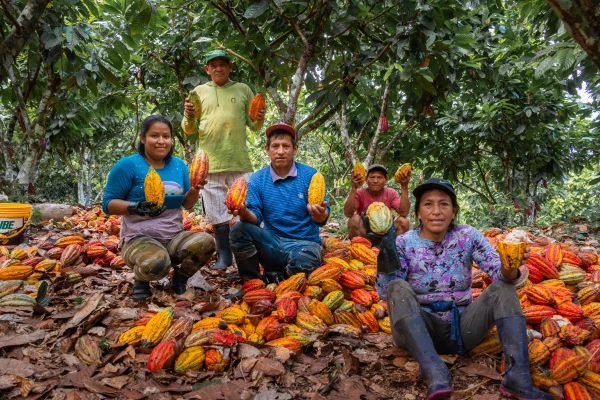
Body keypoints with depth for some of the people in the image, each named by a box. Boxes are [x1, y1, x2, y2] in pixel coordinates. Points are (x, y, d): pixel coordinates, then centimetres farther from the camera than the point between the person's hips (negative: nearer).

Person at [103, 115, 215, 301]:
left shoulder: (179, 165, 9)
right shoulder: (127, 165, -6)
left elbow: (187, 203, 12)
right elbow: (108, 204, -7)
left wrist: (195, 190, -10)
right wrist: (136, 207, -25)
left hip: (174, 237, 4)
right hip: (139, 238, -4)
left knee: (206, 242, -27)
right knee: (156, 263, -38)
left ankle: (180, 279, 5)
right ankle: (141, 280, 3)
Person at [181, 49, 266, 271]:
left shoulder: (243, 90, 12)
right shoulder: (199, 91, 12)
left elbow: (253, 125, 14)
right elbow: (189, 130, 11)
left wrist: (260, 118, -7)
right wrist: (189, 115, -10)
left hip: (239, 161, 0)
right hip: (210, 162, 1)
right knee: (218, 214, 6)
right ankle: (224, 256, 19)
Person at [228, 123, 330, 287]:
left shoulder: (310, 175, -4)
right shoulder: (257, 179, 3)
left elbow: (322, 216, -11)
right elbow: (256, 217, -5)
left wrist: (320, 214, -36)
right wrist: (245, 213, -29)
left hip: (303, 242, -2)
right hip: (272, 242, 3)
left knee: (303, 265, -37)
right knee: (239, 230, -24)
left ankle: (274, 277, -2)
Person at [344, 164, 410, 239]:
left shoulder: (391, 193, -5)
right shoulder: (360, 193, -11)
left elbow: (404, 213, -21)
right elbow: (348, 214, -29)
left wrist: (404, 188, -28)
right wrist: (354, 188, -37)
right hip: (363, 234, -2)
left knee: (404, 221, -22)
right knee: (355, 219, -31)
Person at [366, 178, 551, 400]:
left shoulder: (468, 236, -1)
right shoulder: (404, 242, -6)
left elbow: (500, 275, -11)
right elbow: (386, 292, -17)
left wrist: (509, 268, -35)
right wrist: (386, 249, -31)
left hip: (463, 327, 3)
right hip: (422, 330, -2)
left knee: (502, 287, -15)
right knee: (399, 288, -29)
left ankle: (517, 377, -28)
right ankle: (434, 372, -39)